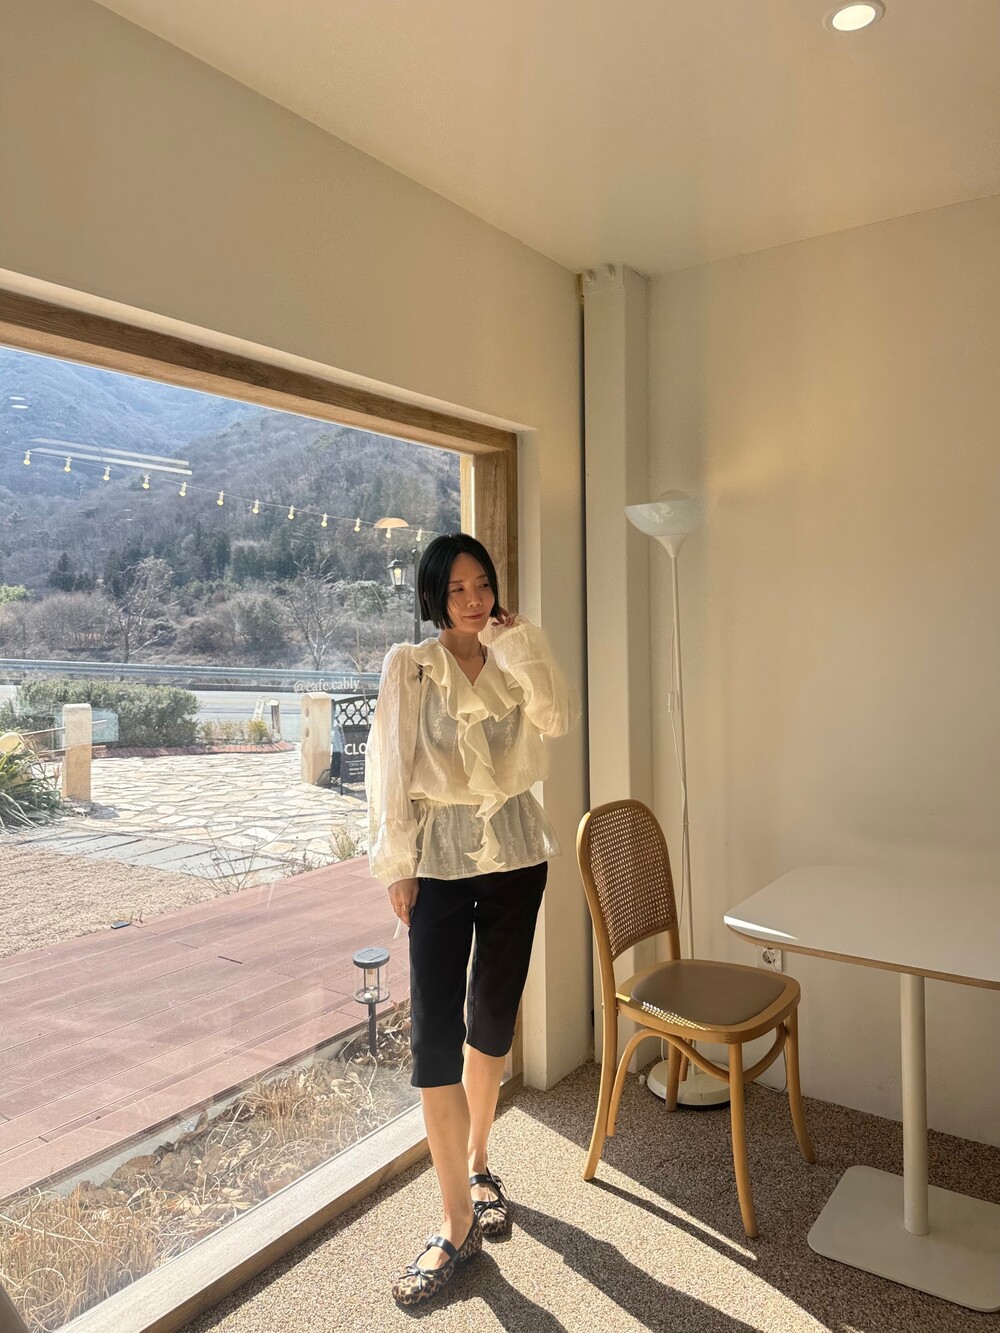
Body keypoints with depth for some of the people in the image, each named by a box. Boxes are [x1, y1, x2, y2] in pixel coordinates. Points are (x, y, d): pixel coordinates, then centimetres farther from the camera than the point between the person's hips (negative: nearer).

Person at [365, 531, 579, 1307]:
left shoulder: (514, 662, 4)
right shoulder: (409, 666, -4)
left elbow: (560, 718, -14)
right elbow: (391, 768, -6)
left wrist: (518, 645, -14)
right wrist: (396, 864, -8)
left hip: (515, 854, 3)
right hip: (440, 857, -3)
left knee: (494, 1017, 14)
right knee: (435, 1031, -5)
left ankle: (477, 1162, 37)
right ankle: (459, 1224, 9)